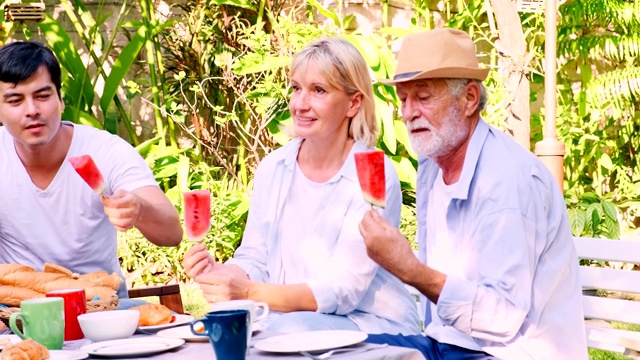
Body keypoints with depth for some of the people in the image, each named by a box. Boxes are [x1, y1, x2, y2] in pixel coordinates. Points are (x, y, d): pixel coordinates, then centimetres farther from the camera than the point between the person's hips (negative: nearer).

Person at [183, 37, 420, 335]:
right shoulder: (272, 168, 4)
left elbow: (344, 291, -18)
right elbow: (255, 259, 7)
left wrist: (250, 293, -30)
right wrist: (221, 274, -17)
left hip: (373, 324, -4)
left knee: (289, 330, -34)